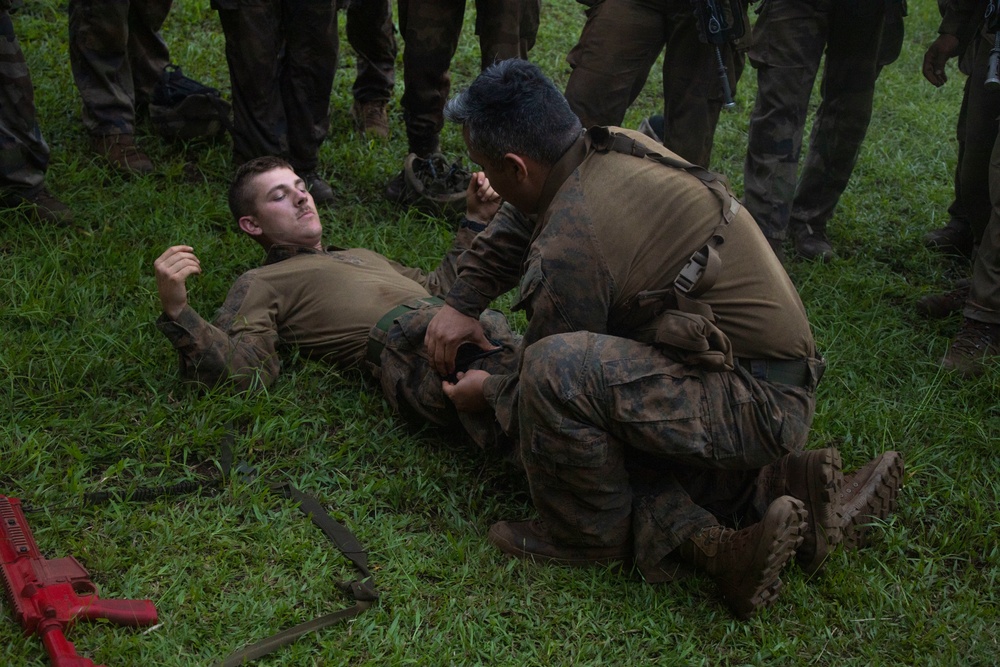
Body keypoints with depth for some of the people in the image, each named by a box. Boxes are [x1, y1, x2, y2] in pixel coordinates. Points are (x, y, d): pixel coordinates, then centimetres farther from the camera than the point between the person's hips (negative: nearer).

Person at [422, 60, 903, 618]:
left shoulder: (570, 247, -23)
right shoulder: (613, 147, 2)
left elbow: (553, 383, -8)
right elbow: (519, 222, 21)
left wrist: (491, 393, 12)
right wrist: (462, 305, 18)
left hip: (758, 404, -10)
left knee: (556, 368, -26)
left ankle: (587, 534, -1)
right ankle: (780, 486, 8)